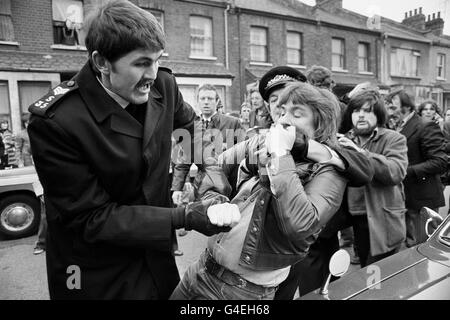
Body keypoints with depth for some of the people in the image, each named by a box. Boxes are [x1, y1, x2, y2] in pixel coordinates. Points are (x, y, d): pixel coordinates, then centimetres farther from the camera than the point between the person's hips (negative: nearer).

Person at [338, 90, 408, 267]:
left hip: (382, 223, -4)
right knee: (365, 273, 22)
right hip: (353, 220, 4)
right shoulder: (345, 140, 7)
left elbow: (397, 172, -23)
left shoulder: (394, 139, -5)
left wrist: (360, 153, -28)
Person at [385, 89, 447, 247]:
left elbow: (440, 162, -19)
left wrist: (406, 171, -23)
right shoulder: (394, 129, 10)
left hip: (422, 200, -7)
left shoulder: (426, 128, -12)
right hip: (403, 199, 7)